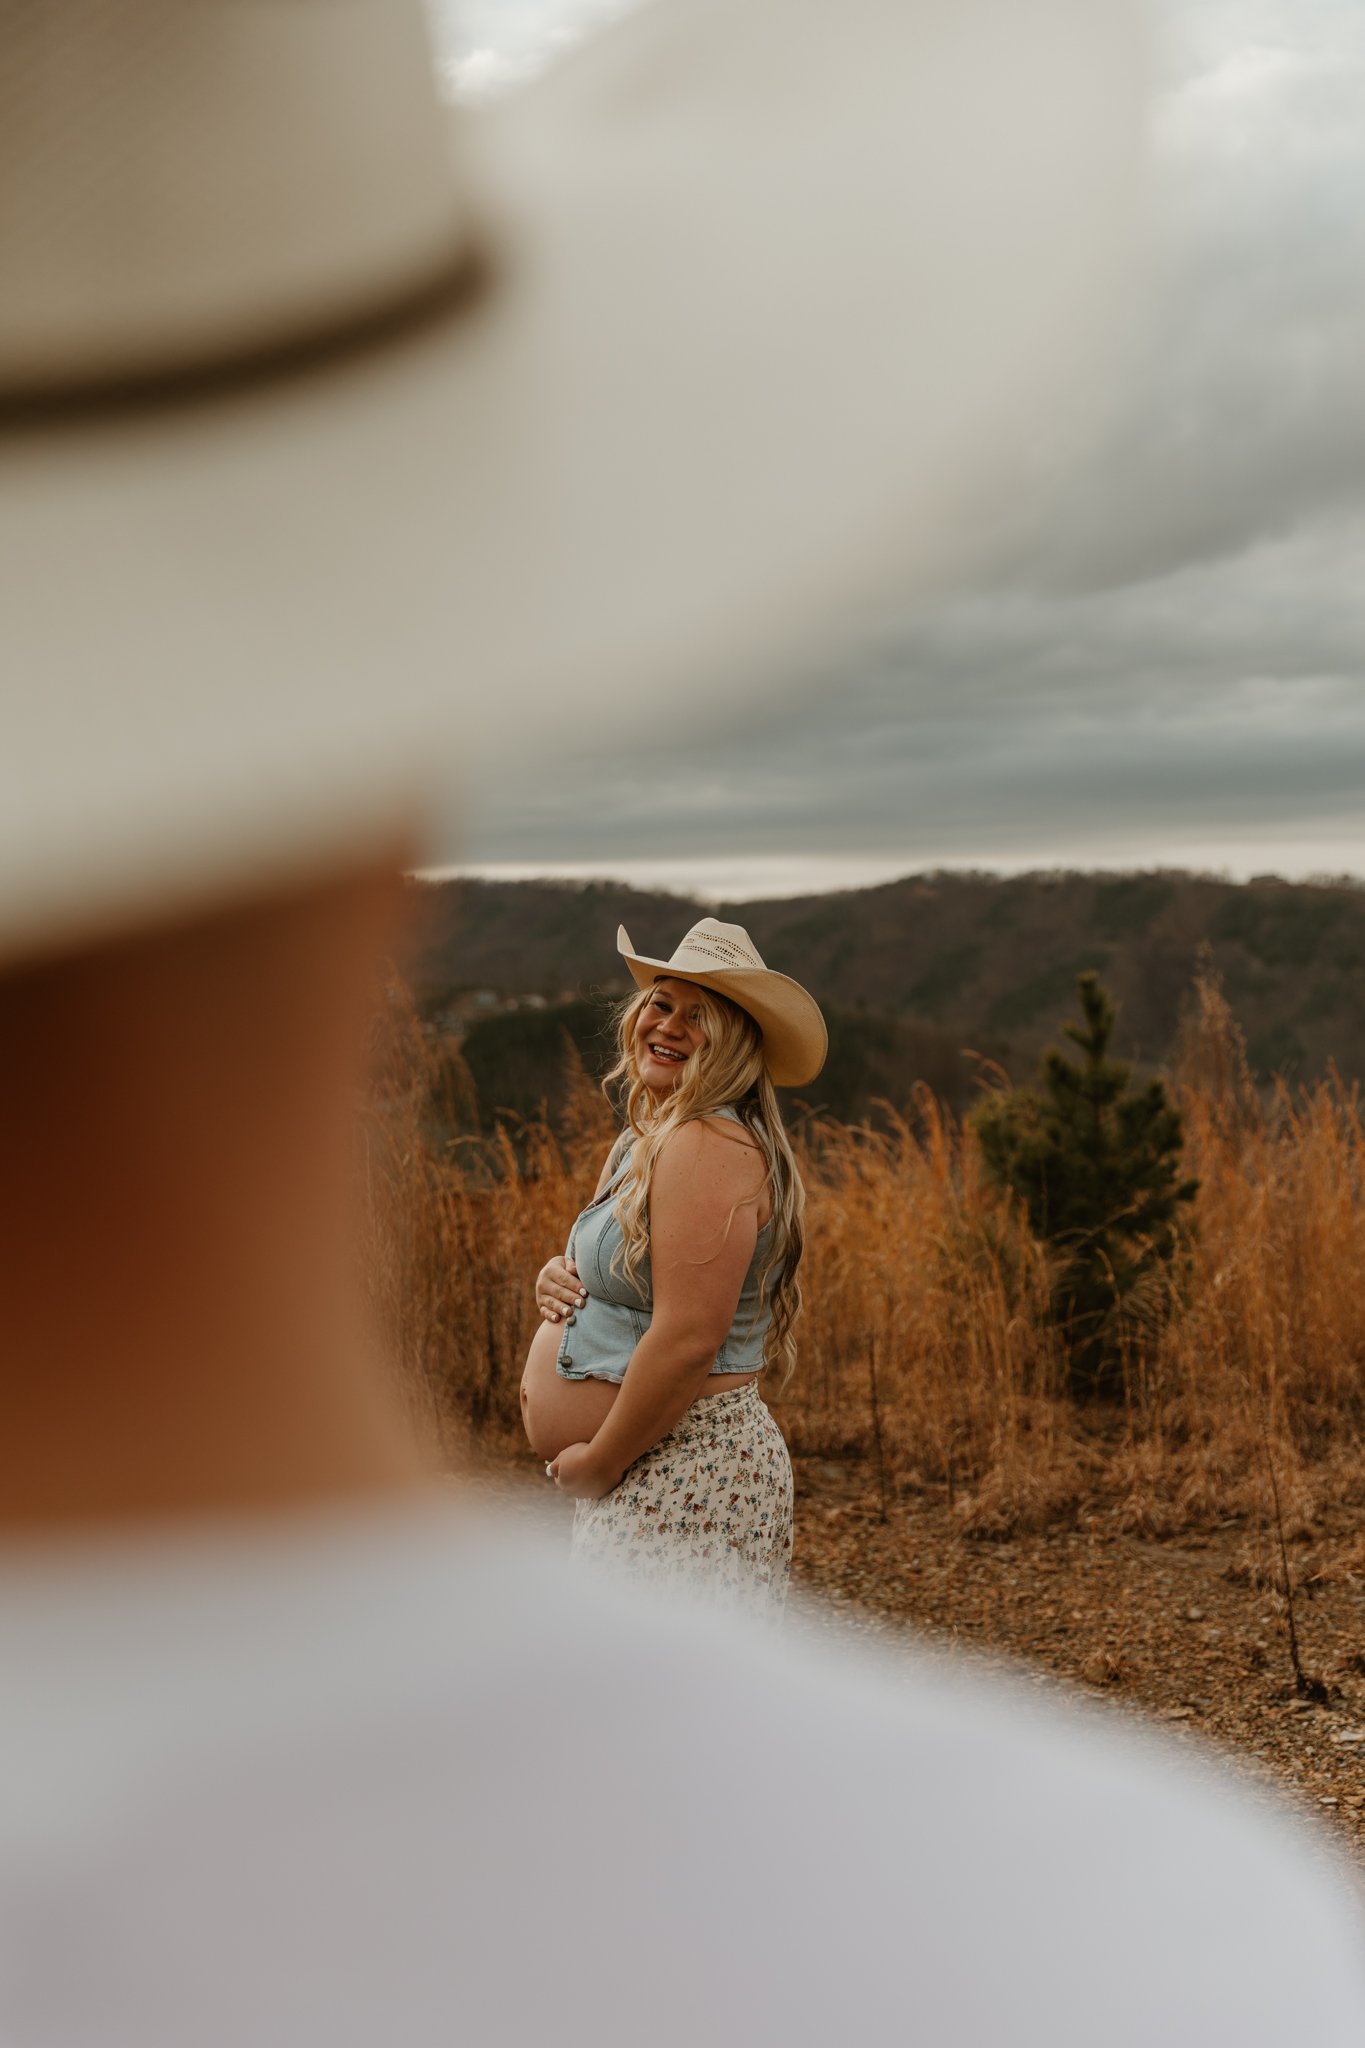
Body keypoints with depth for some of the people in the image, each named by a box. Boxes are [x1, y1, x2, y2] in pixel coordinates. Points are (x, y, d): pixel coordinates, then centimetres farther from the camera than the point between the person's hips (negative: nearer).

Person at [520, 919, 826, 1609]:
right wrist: (560, 1280, 4)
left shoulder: (710, 1147, -19)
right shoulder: (647, 1142, 14)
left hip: (687, 1477, -11)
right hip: (643, 1474, 11)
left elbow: (688, 1339, -25)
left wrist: (597, 1462, -14)